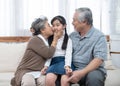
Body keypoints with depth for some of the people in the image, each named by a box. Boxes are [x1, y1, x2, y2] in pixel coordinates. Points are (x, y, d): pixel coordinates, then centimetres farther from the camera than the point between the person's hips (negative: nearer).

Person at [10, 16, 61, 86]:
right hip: (26, 72, -6)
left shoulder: (47, 41, 16)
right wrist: (55, 39, -2)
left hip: (39, 73, 6)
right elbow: (48, 54, -14)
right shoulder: (35, 40, -8)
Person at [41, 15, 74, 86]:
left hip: (64, 62, -2)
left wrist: (67, 66, -18)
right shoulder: (51, 39, 19)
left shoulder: (68, 39, 11)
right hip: (54, 62, 2)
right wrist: (46, 65, -3)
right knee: (49, 79, -30)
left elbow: (68, 54, -1)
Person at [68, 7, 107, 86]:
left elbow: (99, 59, -17)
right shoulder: (72, 35, 12)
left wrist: (82, 73, -27)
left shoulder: (99, 36, -6)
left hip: (93, 69, -4)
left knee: (93, 76, -37)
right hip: (73, 70, 4)